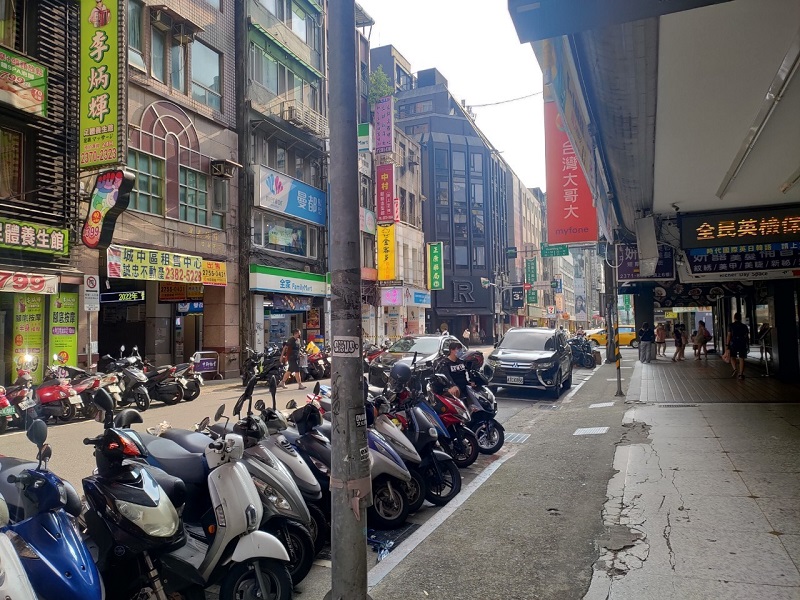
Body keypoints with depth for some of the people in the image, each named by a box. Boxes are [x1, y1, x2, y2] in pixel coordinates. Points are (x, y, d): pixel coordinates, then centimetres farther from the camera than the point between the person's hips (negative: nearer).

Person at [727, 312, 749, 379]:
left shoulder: (731, 325, -1)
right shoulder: (744, 326, 7)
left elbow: (729, 335, -5)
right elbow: (747, 337, 7)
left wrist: (727, 345, -3)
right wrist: (748, 346, 14)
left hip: (734, 343, -2)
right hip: (742, 344, 2)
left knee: (732, 357, 12)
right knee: (741, 359, 4)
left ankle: (735, 369, -11)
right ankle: (741, 374, 1)